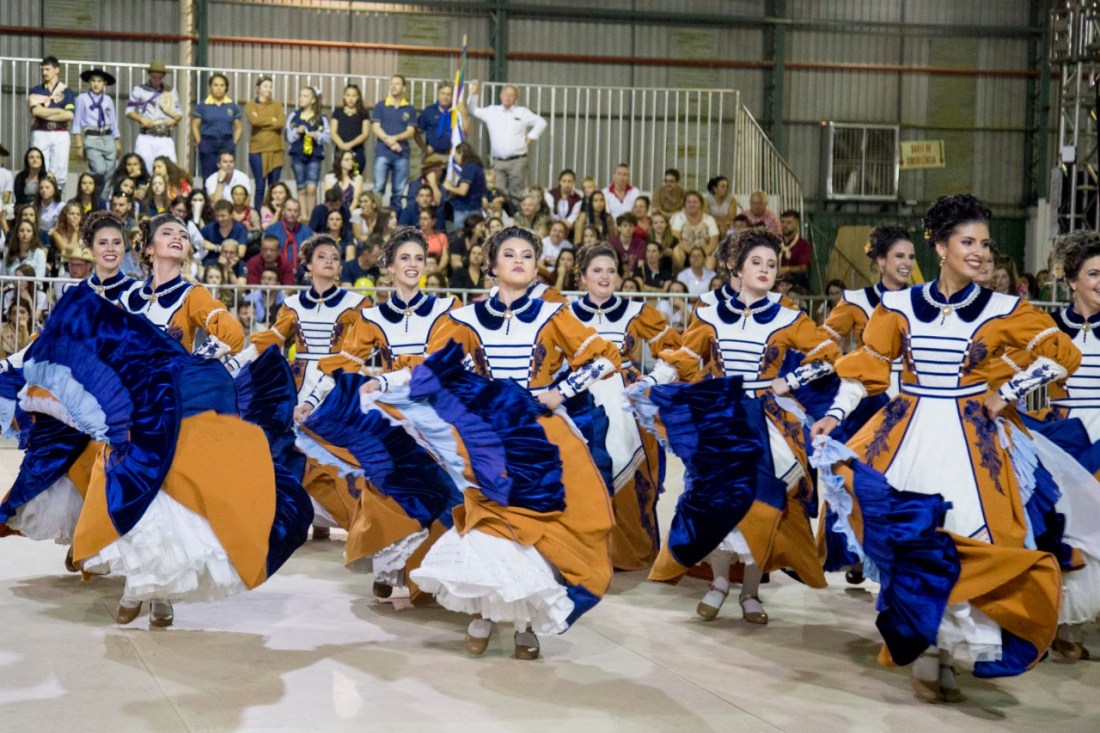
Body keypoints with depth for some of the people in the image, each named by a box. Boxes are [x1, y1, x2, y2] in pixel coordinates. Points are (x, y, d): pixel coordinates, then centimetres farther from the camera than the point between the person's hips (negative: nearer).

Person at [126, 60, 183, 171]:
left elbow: (179, 112, 17)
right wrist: (142, 119, -13)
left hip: (166, 140, 2)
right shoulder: (139, 90, 9)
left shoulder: (170, 92, 16)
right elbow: (129, 111, 6)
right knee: (144, 169, -8)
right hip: (146, 138, -2)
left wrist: (175, 120, -5)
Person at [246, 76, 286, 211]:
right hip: (257, 150, -2)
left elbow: (281, 123, -6)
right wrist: (272, 120, -5)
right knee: (260, 186, -4)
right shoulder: (251, 105, 6)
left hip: (275, 150, 2)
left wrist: (262, 121, -7)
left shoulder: (277, 105, 12)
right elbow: (254, 120, -13)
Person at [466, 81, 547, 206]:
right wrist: (474, 93, 8)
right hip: (498, 162, 2)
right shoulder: (491, 111, 13)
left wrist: (531, 136, 2)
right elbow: (474, 110, 19)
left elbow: (541, 122, 12)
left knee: (516, 194, -4)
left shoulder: (523, 112, 8)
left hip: (517, 161, -2)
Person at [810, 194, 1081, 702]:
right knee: (910, 536, -9)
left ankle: (940, 649, 10)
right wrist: (835, 414, 0)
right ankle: (926, 650, 6)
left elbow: (1063, 355, 0)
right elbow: (867, 366, 8)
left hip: (971, 438, -1)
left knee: (965, 544, -6)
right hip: (908, 431, 1)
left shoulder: (1001, 310, -1)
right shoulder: (898, 306, 2)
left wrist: (1006, 394, -4)